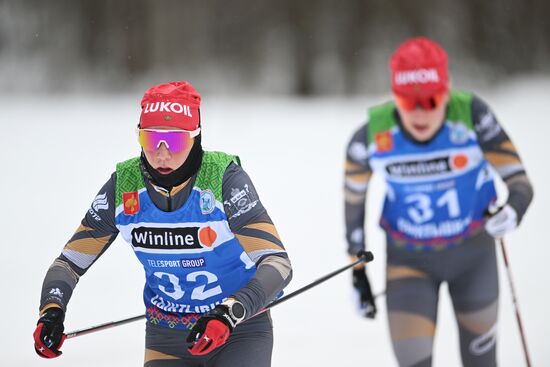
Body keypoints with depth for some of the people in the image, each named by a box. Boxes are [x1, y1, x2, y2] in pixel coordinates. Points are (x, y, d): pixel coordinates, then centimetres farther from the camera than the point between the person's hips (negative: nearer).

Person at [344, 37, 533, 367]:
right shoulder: (373, 136, -22)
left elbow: (520, 182, -23)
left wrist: (513, 211, -47)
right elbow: (354, 197, -2)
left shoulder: (471, 115, -27)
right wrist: (358, 271, 3)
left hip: (473, 251, 1)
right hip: (409, 259, 0)